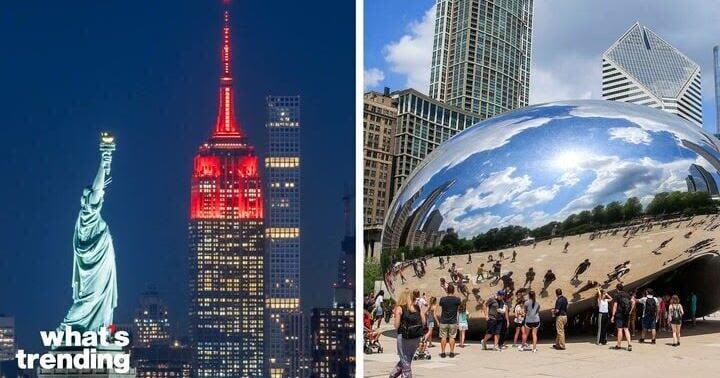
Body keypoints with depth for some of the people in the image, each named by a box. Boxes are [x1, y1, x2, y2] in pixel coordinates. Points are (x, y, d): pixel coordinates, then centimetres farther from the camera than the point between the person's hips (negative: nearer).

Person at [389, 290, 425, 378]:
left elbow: (396, 326, -9)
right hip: (416, 337, 5)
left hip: (404, 337, -4)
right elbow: (423, 321, 2)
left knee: (405, 362, 7)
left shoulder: (399, 309, -6)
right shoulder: (417, 308, 6)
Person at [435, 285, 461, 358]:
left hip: (443, 322, 0)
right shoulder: (457, 299, -6)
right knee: (452, 337, 6)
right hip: (453, 322, 0)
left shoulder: (443, 299, -7)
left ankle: (443, 352, 5)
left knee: (443, 337, 6)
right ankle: (452, 352, 4)